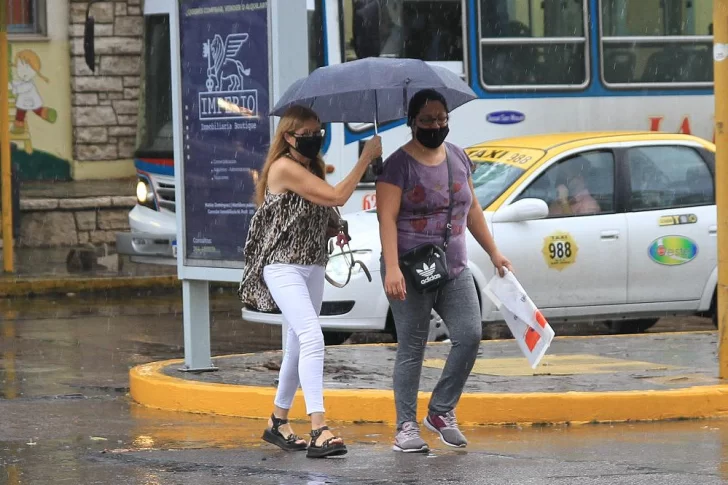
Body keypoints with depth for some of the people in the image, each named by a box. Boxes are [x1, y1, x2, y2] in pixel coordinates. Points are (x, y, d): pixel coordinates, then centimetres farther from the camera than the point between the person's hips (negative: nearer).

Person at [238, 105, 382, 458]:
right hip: (283, 266, -10)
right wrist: (366, 157, -13)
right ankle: (318, 429, -30)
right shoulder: (285, 168, -14)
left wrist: (335, 228, 4)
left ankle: (278, 421, 30)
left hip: (312, 266, 10)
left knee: (298, 345, 15)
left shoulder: (311, 168, 15)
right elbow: (336, 196, -19)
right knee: (312, 338, -23)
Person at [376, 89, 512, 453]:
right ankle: (406, 426, 6)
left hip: (454, 269, 6)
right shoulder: (399, 165, -8)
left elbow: (472, 209, 21)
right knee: (412, 349, -1)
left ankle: (441, 411, 8)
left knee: (469, 335, -7)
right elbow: (387, 218, -15)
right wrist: (392, 268, -25)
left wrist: (493, 252, 18)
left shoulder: (458, 158, 12)